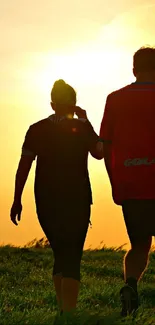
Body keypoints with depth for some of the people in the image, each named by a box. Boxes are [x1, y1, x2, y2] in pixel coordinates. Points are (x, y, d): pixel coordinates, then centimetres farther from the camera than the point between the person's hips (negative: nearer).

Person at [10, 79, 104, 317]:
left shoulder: (37, 130, 1)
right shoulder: (82, 128, -5)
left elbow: (24, 166, -2)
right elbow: (99, 153, 9)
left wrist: (17, 200, 2)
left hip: (46, 202, 3)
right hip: (77, 200, -3)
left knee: (60, 253, 19)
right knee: (72, 257, -2)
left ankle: (64, 309, 24)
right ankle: (68, 312, -15)